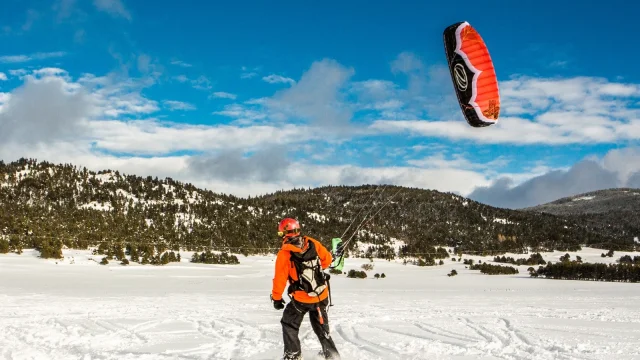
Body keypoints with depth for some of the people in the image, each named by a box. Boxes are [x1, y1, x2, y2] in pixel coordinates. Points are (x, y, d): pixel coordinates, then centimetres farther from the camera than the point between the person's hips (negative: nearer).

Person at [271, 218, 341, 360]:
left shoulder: (284, 253, -16)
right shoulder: (312, 243, -6)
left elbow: (280, 278, -12)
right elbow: (327, 258, 6)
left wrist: (276, 298, 2)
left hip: (301, 299, -4)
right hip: (322, 295, 4)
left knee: (289, 325, 18)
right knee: (321, 326, 24)